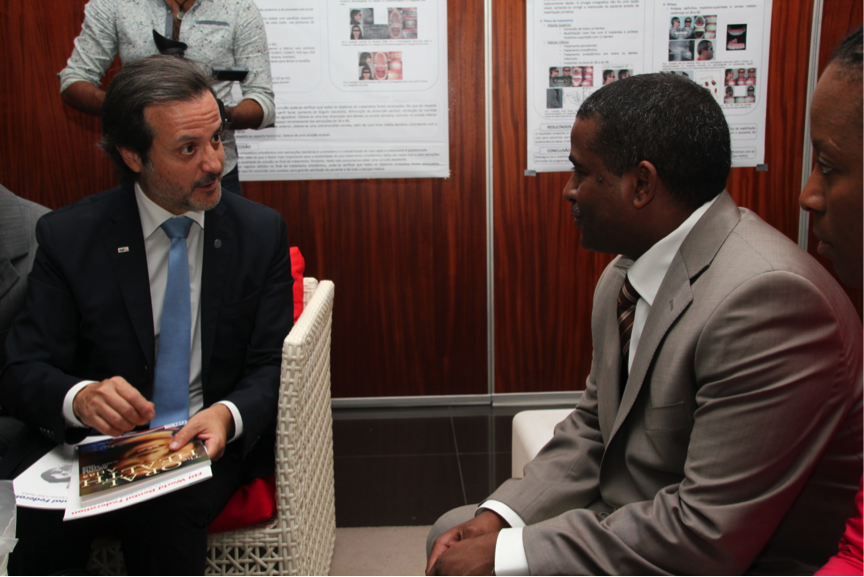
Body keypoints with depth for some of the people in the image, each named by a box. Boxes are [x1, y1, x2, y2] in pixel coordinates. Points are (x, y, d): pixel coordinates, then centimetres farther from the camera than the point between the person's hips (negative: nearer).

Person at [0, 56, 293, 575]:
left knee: (160, 515, -32)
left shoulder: (261, 231, 0)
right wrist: (79, 397, -27)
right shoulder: (68, 235, -2)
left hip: (215, 440, 1)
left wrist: (227, 415, -23)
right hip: (94, 438, 0)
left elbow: (270, 366, 0)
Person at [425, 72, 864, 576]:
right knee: (452, 532, 11)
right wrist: (497, 516, -6)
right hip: (624, 520, 8)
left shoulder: (767, 298, -28)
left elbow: (710, 534, -27)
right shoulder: (626, 274, 1)